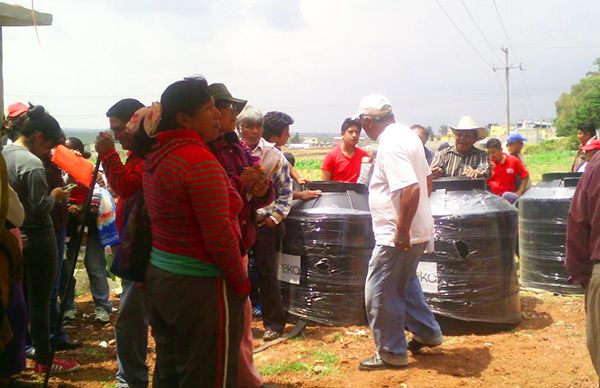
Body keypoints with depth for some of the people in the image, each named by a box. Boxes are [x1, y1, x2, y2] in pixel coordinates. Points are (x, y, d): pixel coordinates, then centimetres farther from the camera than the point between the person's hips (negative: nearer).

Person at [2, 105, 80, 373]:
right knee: (40, 302, 2)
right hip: (37, 240, -8)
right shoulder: (32, 163, -19)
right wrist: (55, 196, -3)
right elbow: (40, 207, -21)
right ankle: (44, 360, 13)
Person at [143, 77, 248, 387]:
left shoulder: (156, 156, 7)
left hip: (160, 276, 9)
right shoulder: (200, 159, -19)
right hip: (200, 284, -9)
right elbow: (219, 236, -20)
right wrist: (241, 283, -9)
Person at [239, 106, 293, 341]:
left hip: (265, 224, -2)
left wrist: (274, 217, -6)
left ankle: (274, 323, 16)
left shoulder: (274, 156, -4)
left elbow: (285, 192, 1)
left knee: (267, 274, 4)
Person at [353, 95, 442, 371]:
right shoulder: (407, 134, 8)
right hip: (419, 229, 10)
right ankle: (427, 333, 37)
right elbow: (426, 179, 17)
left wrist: (402, 232, -25)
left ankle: (391, 354, 15)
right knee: (405, 283, 27)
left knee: (380, 293, 3)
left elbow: (411, 189, -31)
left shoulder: (390, 146, -22)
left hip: (397, 236, -10)